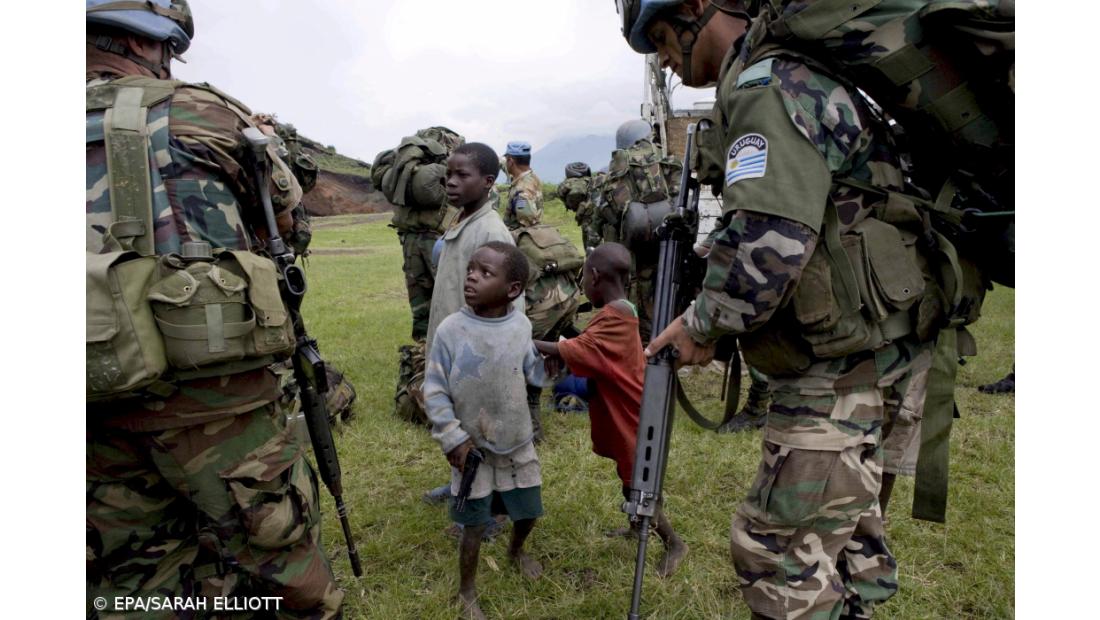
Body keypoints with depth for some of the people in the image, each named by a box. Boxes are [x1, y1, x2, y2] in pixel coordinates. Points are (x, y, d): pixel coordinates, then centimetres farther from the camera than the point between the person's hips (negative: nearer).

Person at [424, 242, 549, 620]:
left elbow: (535, 373, 4)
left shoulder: (521, 326, -8)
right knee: (474, 527, 8)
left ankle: (516, 550, 56)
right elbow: (434, 391, -12)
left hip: (518, 444, 4)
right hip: (473, 447, -3)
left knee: (528, 513, 21)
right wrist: (453, 438, -15)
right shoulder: (450, 330, -18)